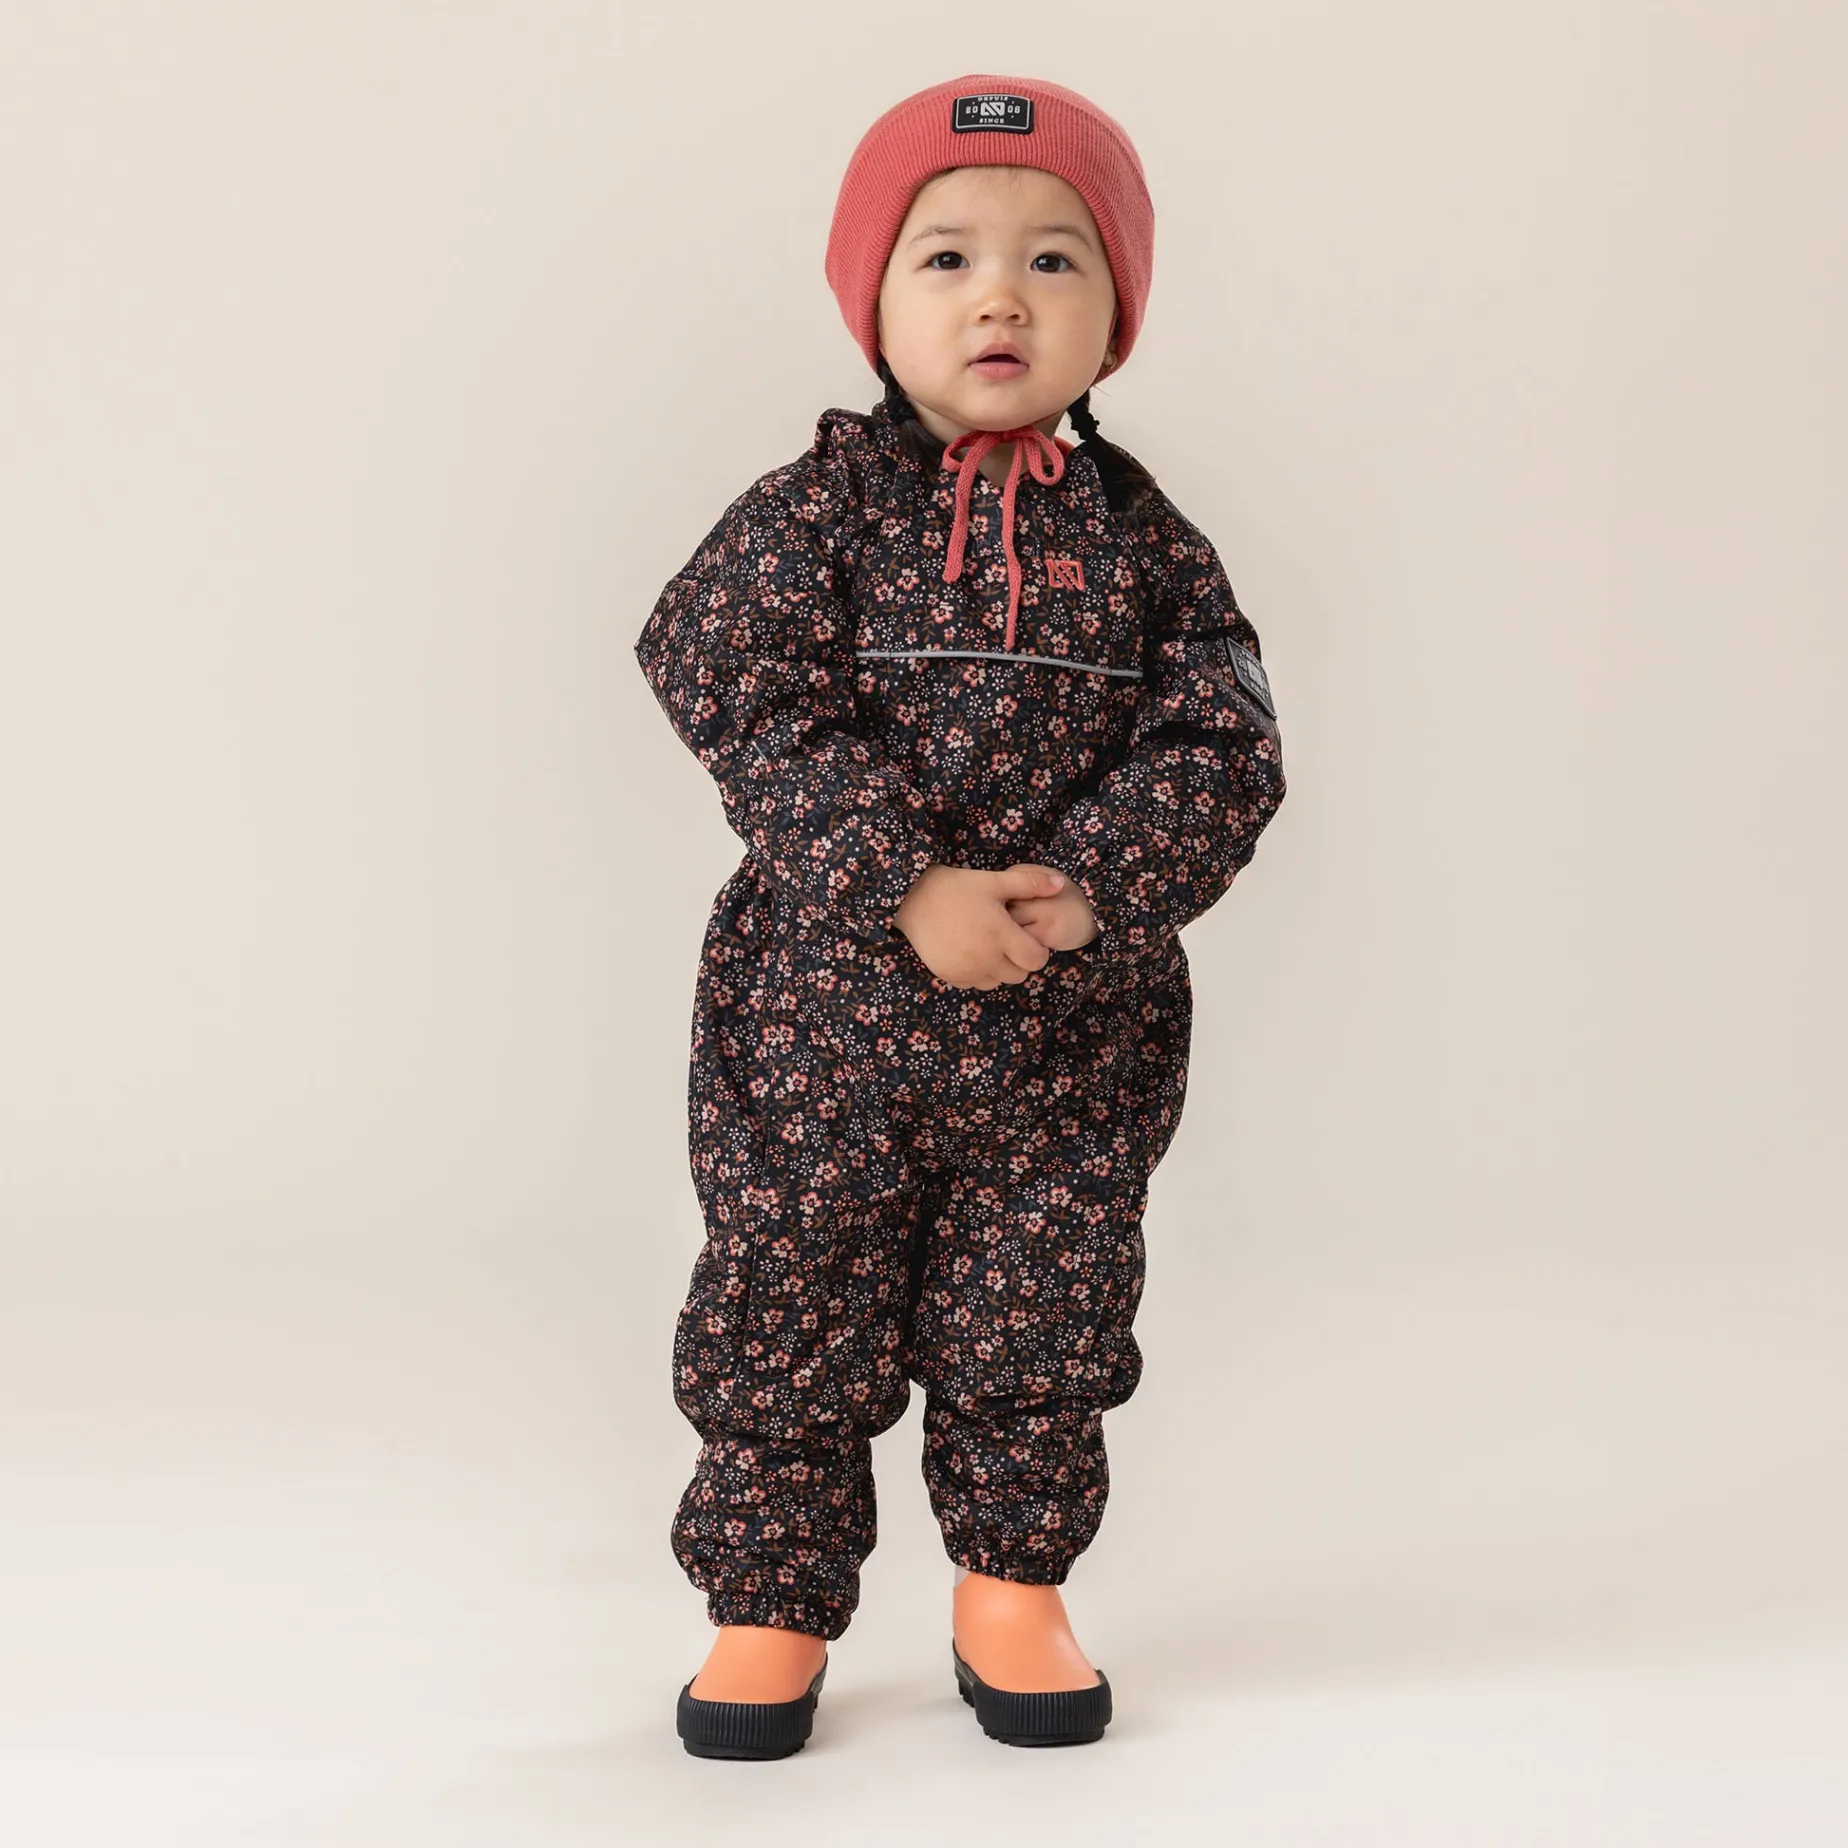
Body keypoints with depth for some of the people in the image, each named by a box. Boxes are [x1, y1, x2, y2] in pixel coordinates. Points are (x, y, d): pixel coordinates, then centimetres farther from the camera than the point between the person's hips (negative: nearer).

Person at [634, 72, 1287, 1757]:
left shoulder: (1143, 538, 3)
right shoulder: (816, 512, -4)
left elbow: (1221, 749, -5)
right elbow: (757, 713, -15)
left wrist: (1077, 894, -20)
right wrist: (910, 891, -25)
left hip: (1079, 1030, 2)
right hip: (823, 1011, -2)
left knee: (1040, 1327, 12)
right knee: (785, 1318, 7)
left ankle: (1014, 1592, 32)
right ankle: (771, 1605, 25)